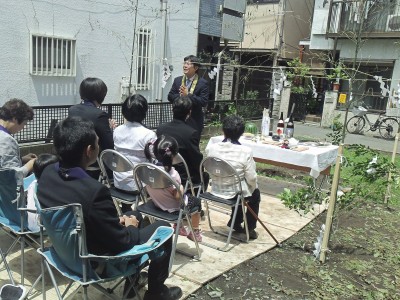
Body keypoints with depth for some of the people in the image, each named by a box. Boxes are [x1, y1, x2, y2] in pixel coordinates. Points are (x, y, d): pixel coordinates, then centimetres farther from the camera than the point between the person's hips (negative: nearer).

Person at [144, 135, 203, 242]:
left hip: (157, 203, 6)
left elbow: (149, 189, -1)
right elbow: (178, 196, -27)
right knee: (196, 201, 24)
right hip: (173, 208, -6)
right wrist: (181, 188, -8)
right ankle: (195, 232, 39)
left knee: (188, 197, 34)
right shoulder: (171, 173, -34)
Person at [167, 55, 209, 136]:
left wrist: (188, 95, -21)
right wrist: (180, 95, -15)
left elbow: (204, 102, -15)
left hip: (194, 122, -4)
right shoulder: (177, 80, 7)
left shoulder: (203, 83, -7)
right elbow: (170, 97, 6)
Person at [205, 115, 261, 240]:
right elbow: (251, 178, -14)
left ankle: (235, 223, 42)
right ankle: (250, 229, 33)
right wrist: (253, 188, 8)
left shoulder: (211, 148, -12)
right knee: (255, 193, 29)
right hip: (235, 193, -4)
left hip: (216, 191, 4)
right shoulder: (245, 151, -22)